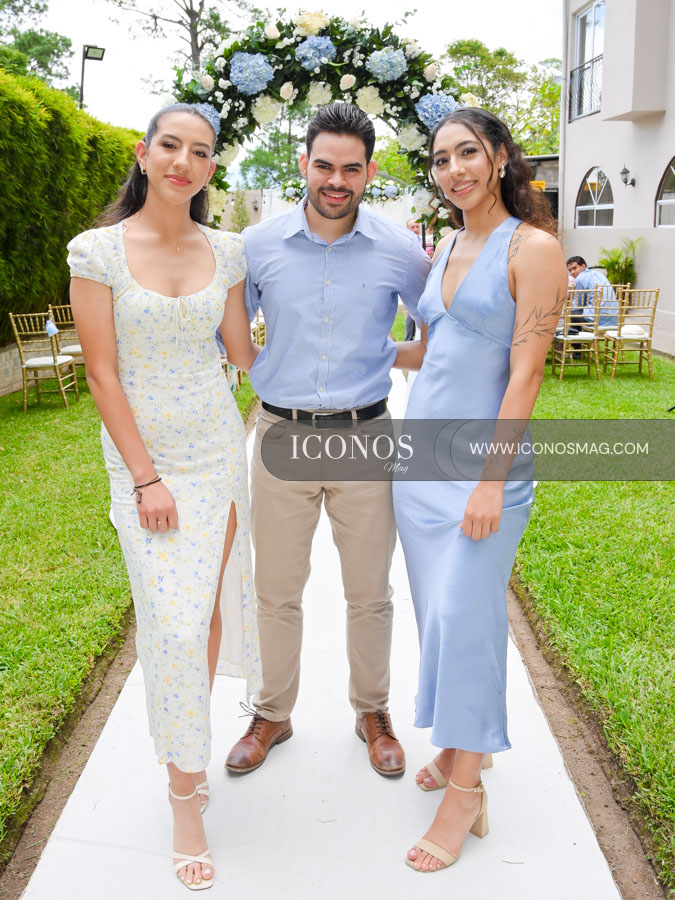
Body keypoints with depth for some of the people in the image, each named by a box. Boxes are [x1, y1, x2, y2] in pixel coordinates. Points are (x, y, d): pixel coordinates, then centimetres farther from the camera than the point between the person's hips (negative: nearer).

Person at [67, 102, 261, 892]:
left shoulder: (225, 250, 3)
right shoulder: (98, 250, -8)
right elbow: (102, 373, -9)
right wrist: (145, 477, -11)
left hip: (220, 447, 4)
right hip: (145, 455, -3)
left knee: (210, 605, 10)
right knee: (175, 623, -4)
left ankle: (187, 738, 36)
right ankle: (185, 796, 14)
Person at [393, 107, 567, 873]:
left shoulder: (532, 248, -9)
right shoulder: (443, 250, 12)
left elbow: (524, 375, -15)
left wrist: (491, 482, -17)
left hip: (480, 462, -7)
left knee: (464, 615, -3)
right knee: (437, 612, 12)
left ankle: (465, 792, 13)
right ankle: (456, 743, 31)